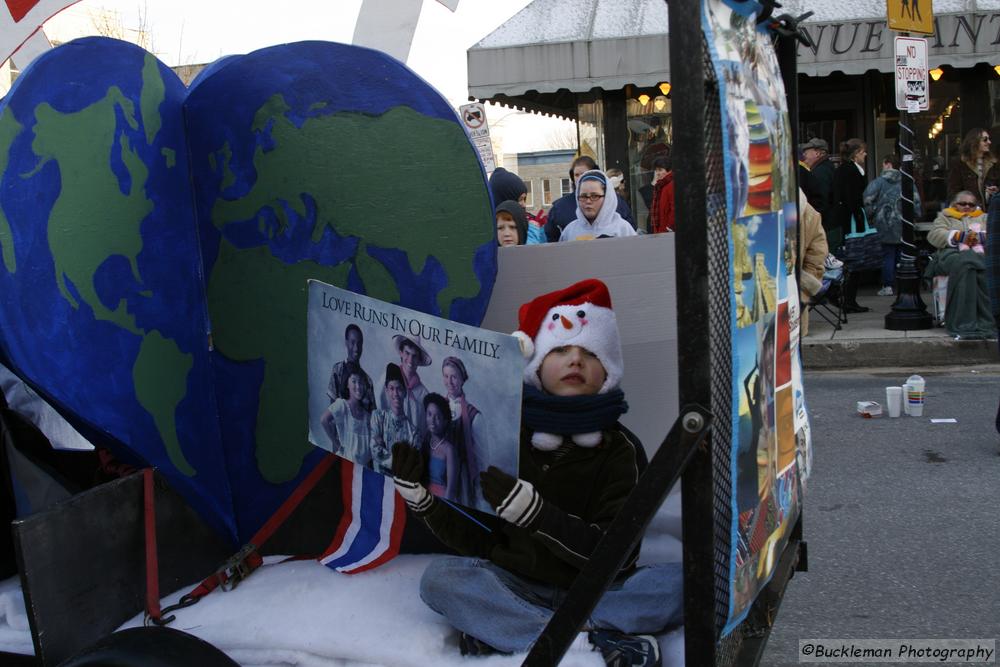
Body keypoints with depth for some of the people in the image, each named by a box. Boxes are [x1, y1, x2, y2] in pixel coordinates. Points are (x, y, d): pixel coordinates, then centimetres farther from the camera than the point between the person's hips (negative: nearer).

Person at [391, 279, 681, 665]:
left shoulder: (620, 450, -2)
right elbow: (476, 542, 2)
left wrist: (533, 511, -28)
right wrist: (422, 498, -14)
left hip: (597, 592, 0)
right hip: (517, 588, 1)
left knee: (685, 580, -26)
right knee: (440, 579, -26)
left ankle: (500, 631, -30)